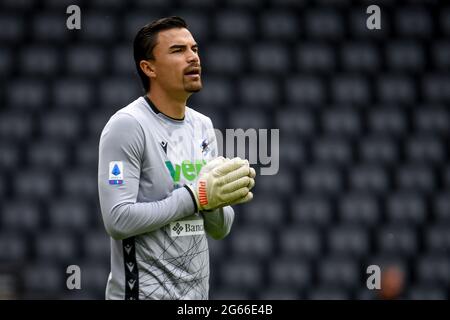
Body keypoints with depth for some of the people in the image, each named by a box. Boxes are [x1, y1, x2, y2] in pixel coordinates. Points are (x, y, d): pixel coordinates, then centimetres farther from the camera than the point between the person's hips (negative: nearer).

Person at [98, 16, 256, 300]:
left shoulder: (203, 126, 10)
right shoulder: (127, 126, -12)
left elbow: (219, 230, 11)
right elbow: (118, 220, -21)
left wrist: (217, 201, -10)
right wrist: (196, 196, -20)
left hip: (197, 292, 7)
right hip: (144, 291, -7)